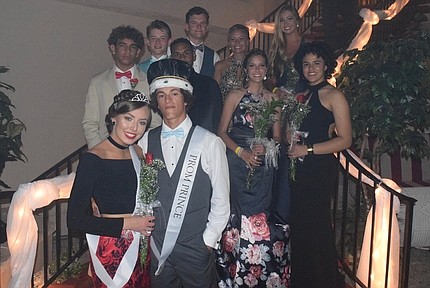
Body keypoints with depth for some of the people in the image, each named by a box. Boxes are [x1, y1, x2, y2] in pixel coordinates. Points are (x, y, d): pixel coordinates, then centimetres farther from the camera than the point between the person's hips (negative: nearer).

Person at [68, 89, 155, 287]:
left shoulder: (138, 153, 0)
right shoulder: (93, 159, -18)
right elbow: (75, 220, -19)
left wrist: (148, 222, -3)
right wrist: (127, 223, -17)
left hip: (141, 245, 6)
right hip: (111, 248, -6)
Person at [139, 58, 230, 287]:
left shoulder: (209, 142, -10)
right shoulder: (146, 142, -1)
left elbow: (221, 199, -5)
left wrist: (208, 240, -4)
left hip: (196, 246, -2)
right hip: (156, 245, 3)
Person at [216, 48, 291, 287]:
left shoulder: (273, 99, 9)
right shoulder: (235, 96, 3)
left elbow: (277, 136, 10)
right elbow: (222, 131, 1)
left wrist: (265, 147, -10)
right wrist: (241, 151, -12)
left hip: (263, 165, 2)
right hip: (237, 162, -1)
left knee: (260, 216, 3)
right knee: (239, 213, -1)